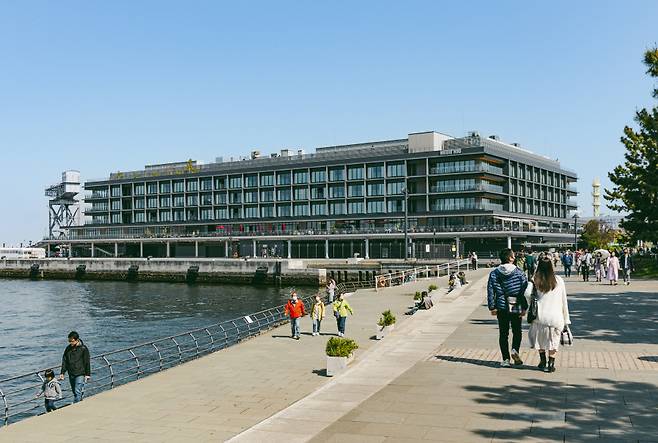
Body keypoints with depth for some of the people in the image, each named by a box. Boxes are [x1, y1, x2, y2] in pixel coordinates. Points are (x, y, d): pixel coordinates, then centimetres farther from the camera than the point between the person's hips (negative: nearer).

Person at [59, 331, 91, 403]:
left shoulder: (83, 349, -9)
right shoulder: (68, 348, 5)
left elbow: (87, 362, -6)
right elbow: (64, 361, 11)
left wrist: (87, 374, -6)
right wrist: (62, 373, 7)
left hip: (80, 374, -6)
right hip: (71, 374, 6)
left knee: (78, 392, -13)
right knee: (75, 392, 12)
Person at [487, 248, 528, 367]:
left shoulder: (494, 273, 0)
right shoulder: (519, 273, -4)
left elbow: (490, 291, -2)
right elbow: (525, 291, -5)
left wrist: (492, 307, 3)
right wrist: (525, 307, 0)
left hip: (502, 308, 1)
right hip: (516, 307, -1)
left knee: (503, 334, 8)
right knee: (517, 331, 16)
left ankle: (506, 359, 8)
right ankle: (515, 349, -8)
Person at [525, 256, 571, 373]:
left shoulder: (536, 280, -1)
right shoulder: (559, 281, 1)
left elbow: (527, 294, -11)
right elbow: (564, 301, 5)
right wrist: (566, 319, 11)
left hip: (540, 315, 0)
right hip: (556, 317, 0)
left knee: (539, 338, 21)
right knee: (553, 341, 14)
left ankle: (543, 360, 23)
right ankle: (551, 364, 11)